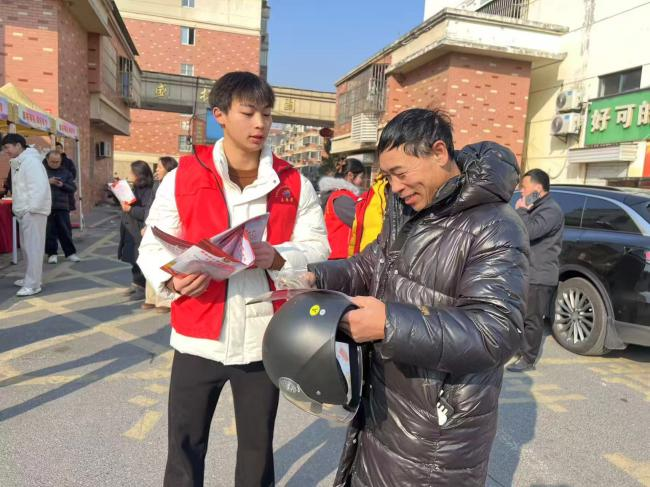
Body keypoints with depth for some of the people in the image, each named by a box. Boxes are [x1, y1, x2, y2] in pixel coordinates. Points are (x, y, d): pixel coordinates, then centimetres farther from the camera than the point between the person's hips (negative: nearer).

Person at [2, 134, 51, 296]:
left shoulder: (31, 161, -14)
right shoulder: (17, 163, 17)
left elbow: (40, 187, -22)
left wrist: (31, 209, -22)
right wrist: (19, 208, 13)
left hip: (33, 212, -10)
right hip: (24, 212, 10)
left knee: (33, 247, -7)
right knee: (26, 247, 16)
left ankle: (33, 285, -4)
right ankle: (30, 278, 27)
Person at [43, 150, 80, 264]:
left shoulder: (65, 172, 10)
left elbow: (73, 188, 6)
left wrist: (62, 185, -12)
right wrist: (48, 182, -17)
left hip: (62, 206, 1)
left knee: (65, 230, 4)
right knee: (49, 231, 4)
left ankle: (70, 253, 12)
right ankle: (52, 253, 14)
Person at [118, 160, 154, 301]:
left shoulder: (149, 191, -17)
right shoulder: (136, 188, 12)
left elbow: (147, 213, -25)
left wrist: (130, 209, -19)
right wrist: (126, 204, 7)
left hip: (141, 232, -9)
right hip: (132, 230, 9)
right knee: (134, 259, 17)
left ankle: (143, 288, 8)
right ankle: (136, 283, 30)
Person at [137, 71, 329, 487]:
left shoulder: (294, 183, -2)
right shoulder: (183, 177, -4)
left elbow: (318, 248, -1)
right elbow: (152, 247, 1)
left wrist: (278, 256, -21)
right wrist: (173, 277, -20)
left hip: (264, 340, 1)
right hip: (199, 338, 0)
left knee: (258, 445, 20)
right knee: (185, 446, 16)